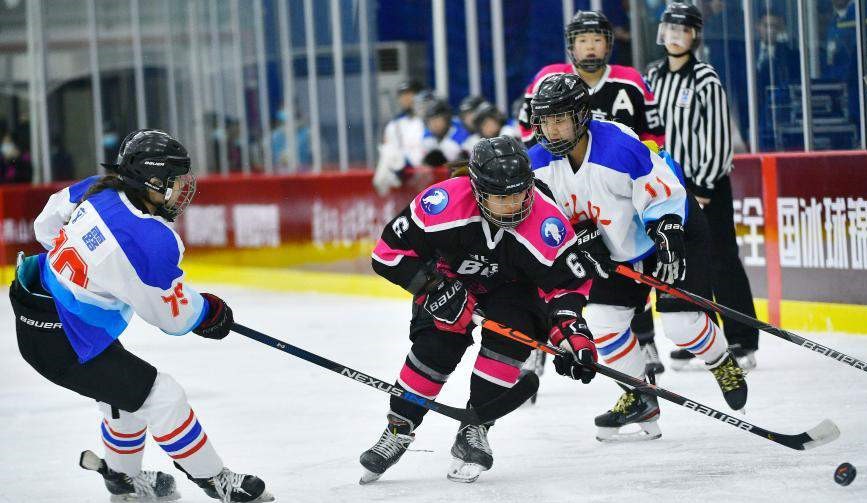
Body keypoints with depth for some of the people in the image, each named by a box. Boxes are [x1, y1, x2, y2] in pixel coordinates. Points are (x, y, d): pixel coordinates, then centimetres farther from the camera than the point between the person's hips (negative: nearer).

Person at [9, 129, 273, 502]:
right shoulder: (152, 242, -27)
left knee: (125, 388, 26)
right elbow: (173, 314, -12)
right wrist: (211, 312, 8)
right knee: (161, 396, -3)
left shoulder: (99, 190, -5)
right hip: (62, 343, -9)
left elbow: (48, 223, 13)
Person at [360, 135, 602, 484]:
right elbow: (390, 251, -24)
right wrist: (434, 286, -30)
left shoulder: (546, 222, -33)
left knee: (508, 337, -25)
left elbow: (566, 282, -18)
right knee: (437, 343, -19)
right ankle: (399, 429, -1)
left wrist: (570, 332, -30)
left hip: (513, 286, 0)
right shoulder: (442, 203, -36)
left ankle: (474, 430, -9)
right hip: (451, 280, 0)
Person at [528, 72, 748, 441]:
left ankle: (723, 365, 21)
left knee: (681, 323, -12)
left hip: (674, 231, -6)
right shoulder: (540, 161, -14)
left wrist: (668, 241, -35)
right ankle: (641, 398, 13)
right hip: (619, 247, 6)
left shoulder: (619, 148, -33)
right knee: (601, 318, -5)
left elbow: (663, 193, -28)